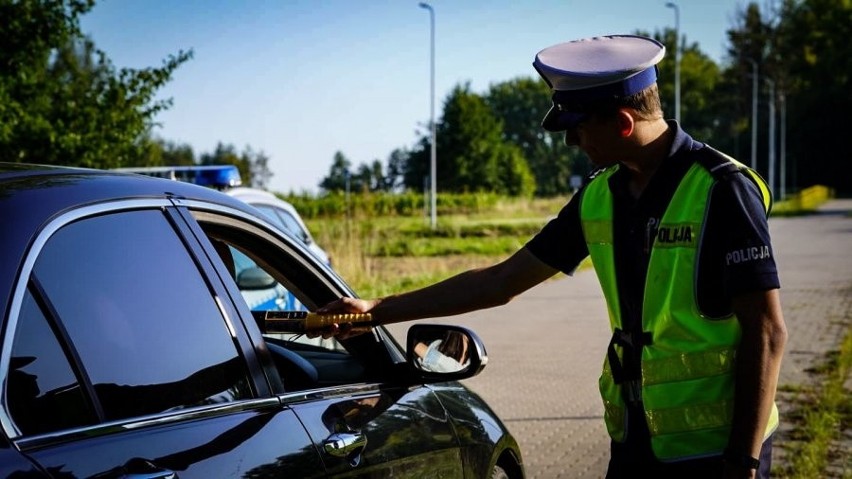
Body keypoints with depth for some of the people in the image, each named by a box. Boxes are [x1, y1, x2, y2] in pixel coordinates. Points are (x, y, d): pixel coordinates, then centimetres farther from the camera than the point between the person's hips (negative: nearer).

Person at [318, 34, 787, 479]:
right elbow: (503, 281, 12)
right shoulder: (600, 197, 5)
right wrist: (377, 310, 11)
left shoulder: (721, 190, -14)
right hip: (635, 440, 6)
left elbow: (766, 333, -15)